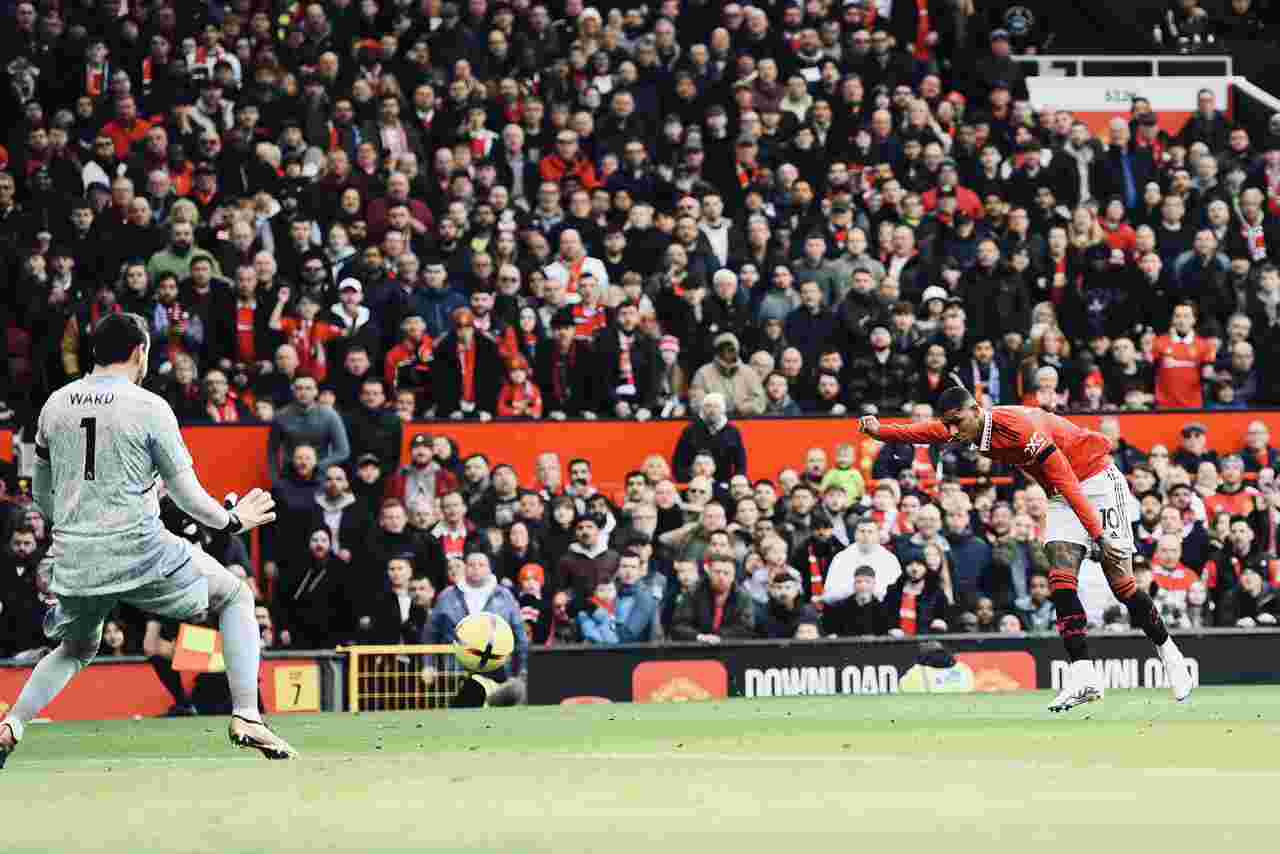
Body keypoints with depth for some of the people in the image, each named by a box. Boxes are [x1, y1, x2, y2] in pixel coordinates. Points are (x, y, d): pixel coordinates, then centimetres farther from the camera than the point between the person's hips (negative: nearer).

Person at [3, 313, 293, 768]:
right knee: (236, 596, 16)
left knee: (76, 649, 30)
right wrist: (232, 520, 13)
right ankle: (247, 717, 4)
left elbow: (41, 495, 15)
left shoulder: (55, 404, 7)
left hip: (74, 561, 5)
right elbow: (187, 495, -4)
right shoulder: (149, 407, -7)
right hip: (142, 555, -4)